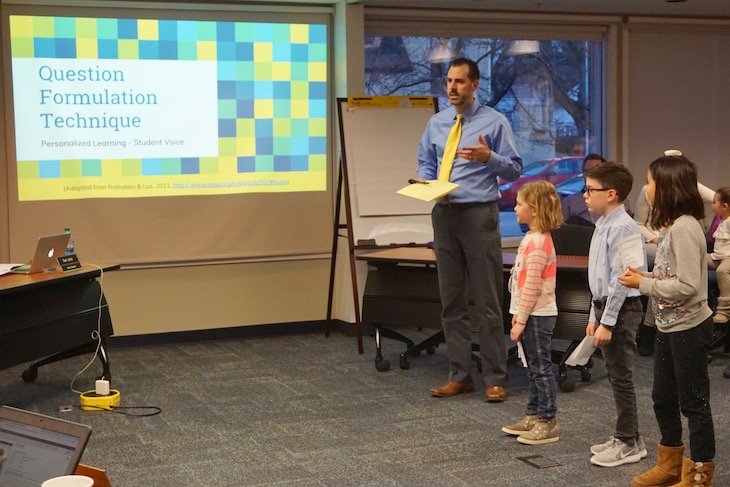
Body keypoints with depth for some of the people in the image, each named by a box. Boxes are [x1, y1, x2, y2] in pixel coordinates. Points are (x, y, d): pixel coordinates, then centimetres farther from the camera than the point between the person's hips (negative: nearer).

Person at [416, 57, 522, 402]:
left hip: (478, 215, -5)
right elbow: (426, 162, 19)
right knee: (451, 300, 9)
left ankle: (495, 379, 4)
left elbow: (514, 168, -2)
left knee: (487, 301, -3)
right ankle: (459, 376, 18)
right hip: (443, 215, 5)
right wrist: (424, 179, -3)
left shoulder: (494, 122, -1)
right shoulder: (436, 123, 13)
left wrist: (488, 157, -20)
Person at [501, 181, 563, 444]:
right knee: (534, 369, 17)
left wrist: (521, 321, -18)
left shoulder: (537, 242, -20)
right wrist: (519, 315, 17)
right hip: (531, 314, 10)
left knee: (541, 369, -3)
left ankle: (548, 423, 4)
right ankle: (533, 415, 26)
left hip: (538, 316, -10)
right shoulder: (533, 238, 12)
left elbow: (532, 287, -21)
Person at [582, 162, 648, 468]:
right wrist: (594, 316, 20)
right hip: (605, 305, 10)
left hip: (621, 309, -10)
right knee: (615, 376, 15)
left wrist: (607, 322, -22)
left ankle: (628, 444, 8)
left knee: (621, 376, -2)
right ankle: (626, 437, 26)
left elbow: (620, 279, -22)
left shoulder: (622, 228, -19)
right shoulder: (602, 226, 12)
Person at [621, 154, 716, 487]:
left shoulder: (684, 228, -22)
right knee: (663, 398, 19)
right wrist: (644, 277, -4)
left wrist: (643, 284, -18)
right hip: (668, 326, 10)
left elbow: (687, 286, -26)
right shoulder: (671, 226, 8)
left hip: (689, 328, -10)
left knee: (693, 402, 3)